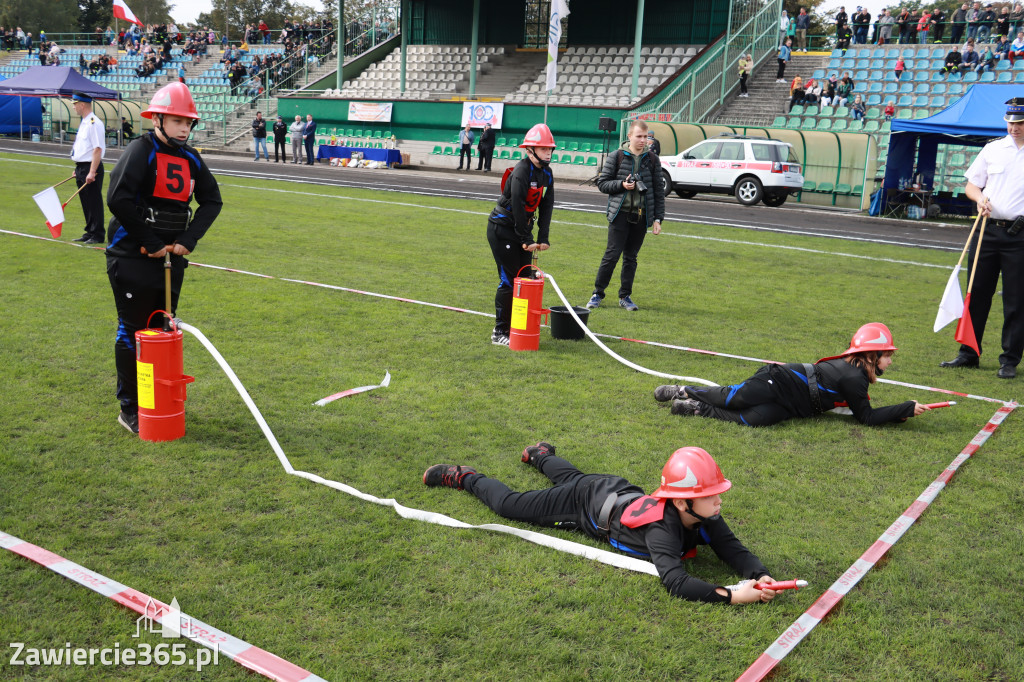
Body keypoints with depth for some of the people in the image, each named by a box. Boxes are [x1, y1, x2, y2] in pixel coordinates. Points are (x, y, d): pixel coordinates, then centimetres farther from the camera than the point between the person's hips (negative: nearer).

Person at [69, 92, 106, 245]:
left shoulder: (94, 123, -15)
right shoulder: (84, 123, 15)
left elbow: (98, 149, -21)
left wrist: (92, 172, -24)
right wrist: (78, 169, 20)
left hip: (91, 168, -10)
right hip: (81, 167, 10)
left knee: (94, 202, -4)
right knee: (85, 202, 15)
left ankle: (97, 235, 1)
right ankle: (89, 232, 23)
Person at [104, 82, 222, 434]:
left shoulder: (191, 158, 8)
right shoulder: (141, 151, -12)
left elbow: (212, 201, 10)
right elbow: (118, 199, -22)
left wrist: (188, 240, -4)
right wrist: (150, 243, -18)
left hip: (172, 259, 6)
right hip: (133, 257, -6)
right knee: (133, 332, 0)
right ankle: (130, 408, 11)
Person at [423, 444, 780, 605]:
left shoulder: (706, 517, -27)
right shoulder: (661, 528, -46)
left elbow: (735, 550, -25)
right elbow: (675, 582, -56)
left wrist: (760, 575, -46)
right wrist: (731, 595, -62)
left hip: (618, 490, 7)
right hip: (585, 503, -6)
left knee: (571, 478, 38)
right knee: (510, 504, 8)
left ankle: (540, 454, 68)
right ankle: (465, 478, 32)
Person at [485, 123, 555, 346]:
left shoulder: (546, 173, 6)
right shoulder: (521, 171, -19)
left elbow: (546, 207, 5)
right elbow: (517, 207, -22)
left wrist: (543, 238, -4)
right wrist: (527, 240, -20)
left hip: (521, 229, 8)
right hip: (502, 229, -8)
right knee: (509, 280, -8)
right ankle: (500, 332, 0)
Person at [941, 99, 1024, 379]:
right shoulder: (992, 149, 10)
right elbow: (971, 185, 14)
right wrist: (980, 198, -8)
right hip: (987, 230, 3)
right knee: (976, 293, 7)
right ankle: (968, 353, 17)